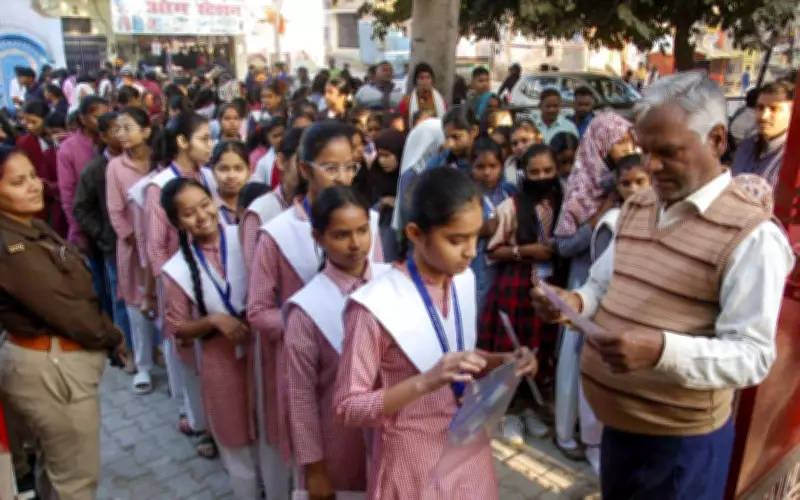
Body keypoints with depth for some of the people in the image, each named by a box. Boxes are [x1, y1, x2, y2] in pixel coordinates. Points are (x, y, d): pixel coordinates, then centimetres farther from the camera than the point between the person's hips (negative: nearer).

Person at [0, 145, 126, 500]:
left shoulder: (32, 227, 6)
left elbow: (79, 290, 5)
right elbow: (64, 307, -22)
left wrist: (107, 336, -3)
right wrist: (112, 338, -7)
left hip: (60, 358, 10)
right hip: (51, 366, -10)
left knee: (59, 466, 28)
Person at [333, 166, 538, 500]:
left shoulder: (464, 281, -4)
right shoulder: (375, 306, -23)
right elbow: (347, 408, -18)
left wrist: (500, 361, -8)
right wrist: (425, 382, -31)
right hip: (415, 467, -5)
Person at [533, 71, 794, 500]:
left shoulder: (752, 235, -18)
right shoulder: (637, 207, 6)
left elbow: (753, 355, -21)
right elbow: (603, 284, 15)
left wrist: (661, 350, -36)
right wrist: (576, 301, -8)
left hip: (679, 440, -7)